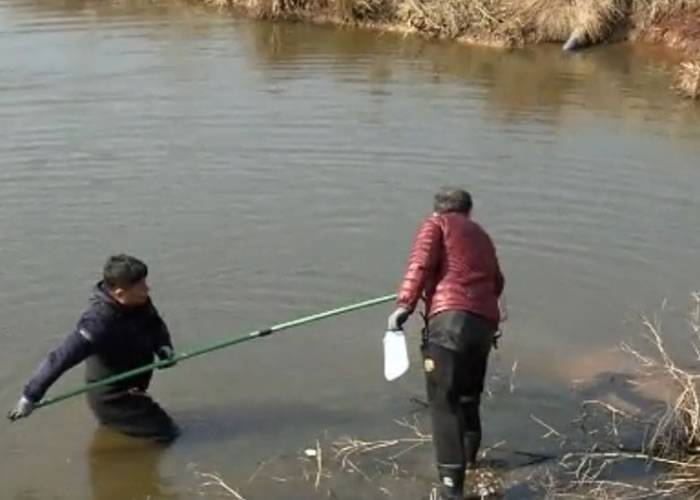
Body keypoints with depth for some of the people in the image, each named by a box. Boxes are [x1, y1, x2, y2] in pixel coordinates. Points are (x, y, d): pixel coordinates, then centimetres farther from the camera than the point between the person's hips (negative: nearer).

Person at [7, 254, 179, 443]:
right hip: (111, 398, -8)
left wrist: (164, 347, -15)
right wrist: (30, 396, -31)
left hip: (129, 389, 8)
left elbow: (156, 326, 7)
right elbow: (60, 358, -33)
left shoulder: (140, 303, -12)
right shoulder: (99, 323, -35)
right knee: (167, 433, -5)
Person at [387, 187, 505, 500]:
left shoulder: (436, 224, 12)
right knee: (468, 393, 26)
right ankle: (468, 454, 44)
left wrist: (404, 305, -13)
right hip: (485, 323, 6)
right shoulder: (482, 236, 29)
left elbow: (420, 263, -6)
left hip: (450, 319, -6)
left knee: (444, 401, -7)